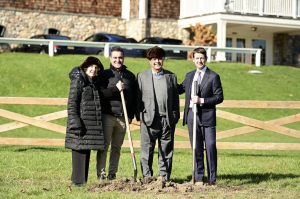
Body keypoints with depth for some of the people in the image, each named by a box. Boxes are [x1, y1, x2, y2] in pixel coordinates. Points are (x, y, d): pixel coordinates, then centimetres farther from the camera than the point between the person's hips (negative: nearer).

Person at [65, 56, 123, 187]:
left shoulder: (94, 82, 16)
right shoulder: (78, 81, -7)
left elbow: (100, 95, 26)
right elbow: (72, 103, -11)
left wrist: (115, 89, 18)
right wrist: (75, 122, -18)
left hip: (92, 122, 8)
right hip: (81, 122, -8)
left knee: (87, 151, 9)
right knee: (80, 150, -6)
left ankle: (83, 181, 13)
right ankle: (78, 181, -2)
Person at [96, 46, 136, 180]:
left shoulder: (130, 76, 13)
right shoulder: (105, 75, 3)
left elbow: (133, 98, 16)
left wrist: (131, 116, 10)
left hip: (123, 117, 3)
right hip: (107, 115, -3)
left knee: (117, 147, 7)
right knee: (104, 146, -4)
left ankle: (112, 173, 14)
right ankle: (101, 173, 1)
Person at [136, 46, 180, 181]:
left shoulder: (171, 76, 12)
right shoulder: (142, 76, 8)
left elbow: (175, 99, 11)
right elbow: (138, 98, 6)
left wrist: (175, 118, 4)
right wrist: (139, 116, -3)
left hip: (167, 120, 1)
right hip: (149, 119, -1)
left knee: (166, 153, 5)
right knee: (147, 152, 1)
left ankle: (164, 179, 13)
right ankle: (147, 178, 9)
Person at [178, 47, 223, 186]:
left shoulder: (213, 77, 0)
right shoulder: (189, 76, 16)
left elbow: (219, 97, -5)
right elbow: (180, 89, 29)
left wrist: (202, 100, -15)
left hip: (207, 116, -4)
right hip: (191, 115, 4)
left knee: (210, 147, -6)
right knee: (196, 148, 8)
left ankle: (212, 179, 1)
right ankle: (198, 178, 14)